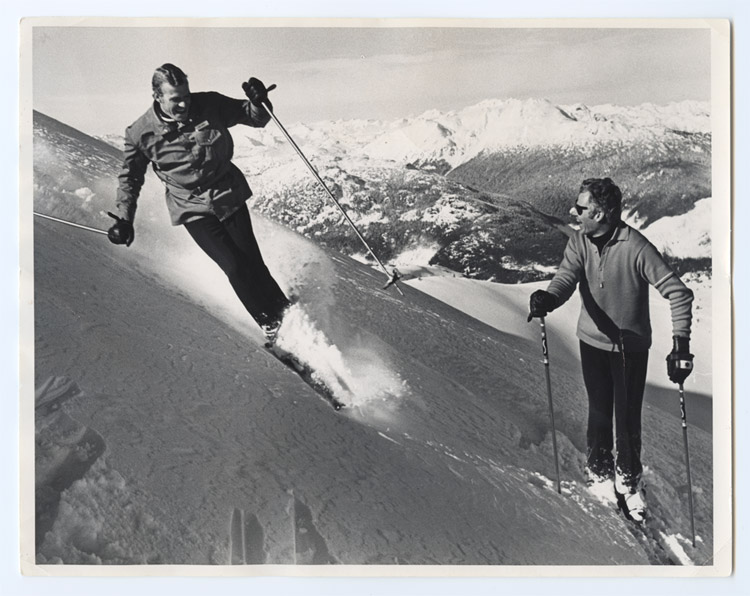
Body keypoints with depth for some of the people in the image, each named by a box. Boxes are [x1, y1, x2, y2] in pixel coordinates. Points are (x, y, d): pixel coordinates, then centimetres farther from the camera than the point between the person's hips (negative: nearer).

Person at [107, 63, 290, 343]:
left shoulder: (209, 105, -9)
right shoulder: (141, 133, -10)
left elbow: (255, 118, 1)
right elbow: (130, 177, 4)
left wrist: (258, 102, -21)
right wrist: (124, 218, -2)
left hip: (230, 196, 2)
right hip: (193, 209, -1)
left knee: (251, 261, 3)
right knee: (234, 266, -9)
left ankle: (284, 311, 22)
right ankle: (270, 323, 6)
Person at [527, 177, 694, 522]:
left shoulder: (635, 247, -22)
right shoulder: (579, 242, -7)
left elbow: (678, 293, -21)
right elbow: (566, 277, -20)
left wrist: (680, 344, -29)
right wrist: (548, 299, -44)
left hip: (631, 347, -3)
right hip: (593, 341, 3)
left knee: (627, 419, 6)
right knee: (599, 414, 12)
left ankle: (628, 480, 30)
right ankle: (598, 474, 33)